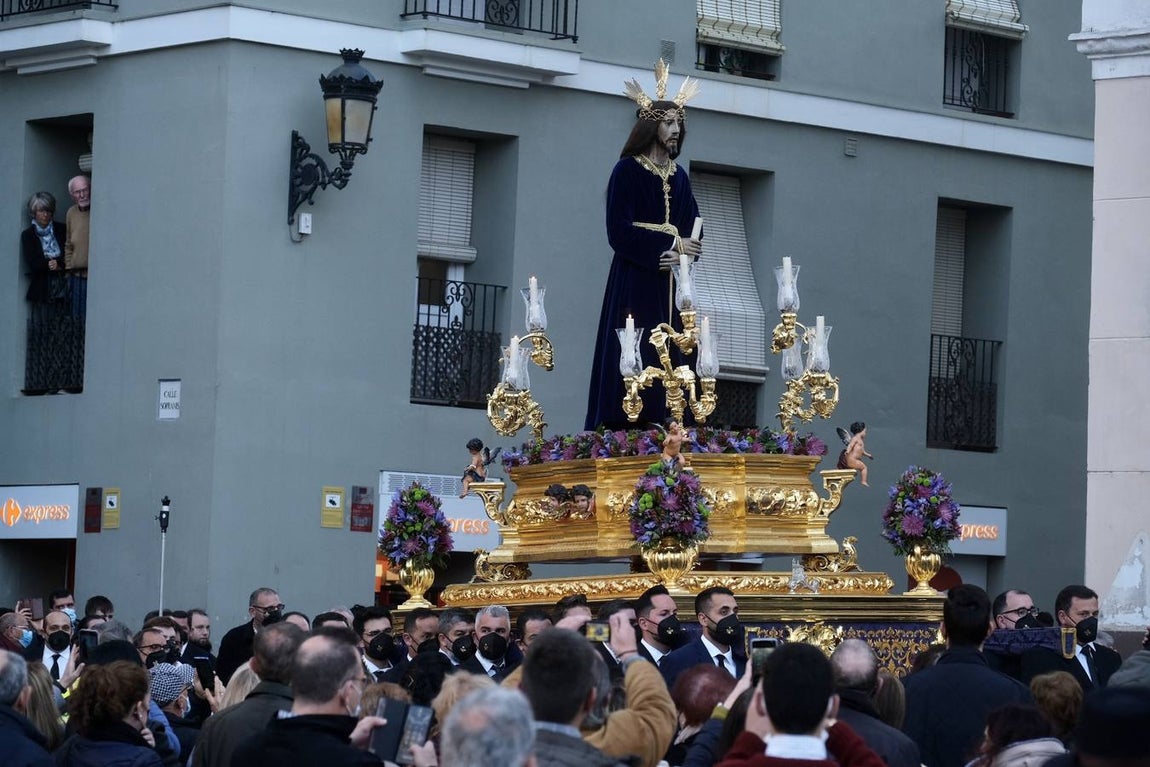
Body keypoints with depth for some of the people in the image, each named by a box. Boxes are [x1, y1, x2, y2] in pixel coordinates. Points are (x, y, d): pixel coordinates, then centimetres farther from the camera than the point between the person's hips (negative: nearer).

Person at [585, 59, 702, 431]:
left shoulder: (679, 177, 17)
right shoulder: (627, 170, 0)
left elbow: (693, 232, 12)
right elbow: (619, 231, -9)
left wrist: (682, 254, -10)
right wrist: (670, 244, -13)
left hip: (671, 285, 6)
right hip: (635, 285, -6)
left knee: (668, 366, -2)